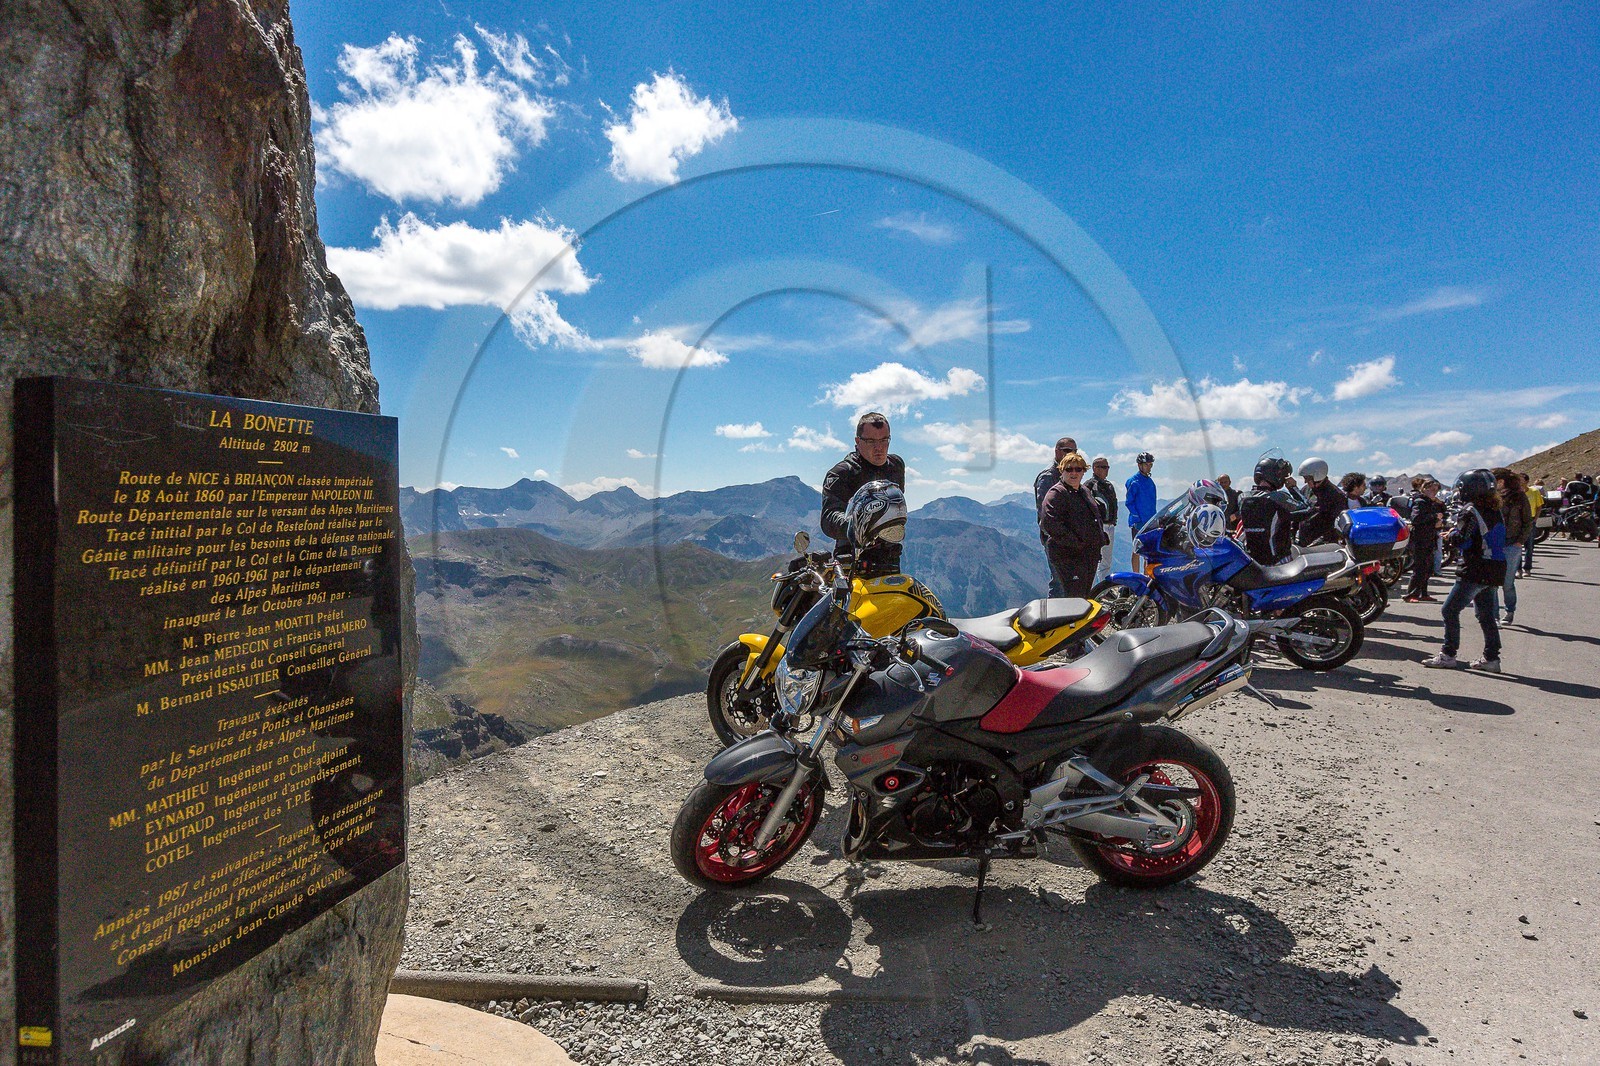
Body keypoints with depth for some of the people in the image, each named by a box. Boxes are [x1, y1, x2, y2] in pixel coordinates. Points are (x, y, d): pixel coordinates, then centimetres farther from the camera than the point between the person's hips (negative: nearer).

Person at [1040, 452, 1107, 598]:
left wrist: (1101, 537, 16)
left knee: (1085, 597, 14)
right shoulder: (1056, 493, -11)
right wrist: (1074, 542, -22)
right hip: (1068, 557, -9)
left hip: (1090, 556, 9)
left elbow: (1096, 517, 34)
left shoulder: (1085, 491, 18)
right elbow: (1048, 523, -23)